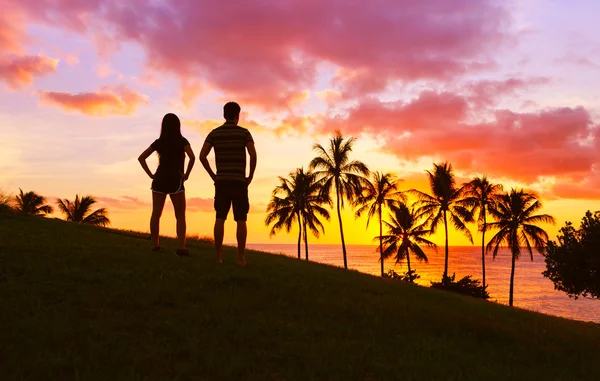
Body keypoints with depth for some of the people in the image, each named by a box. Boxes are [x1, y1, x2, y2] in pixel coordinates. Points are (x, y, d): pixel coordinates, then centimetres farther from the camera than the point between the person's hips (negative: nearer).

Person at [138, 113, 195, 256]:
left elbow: (141, 158, 9)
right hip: (175, 180, -4)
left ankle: (155, 245, 9)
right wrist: (186, 174, -8)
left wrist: (151, 174, 7)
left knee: (156, 213, 8)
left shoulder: (158, 142, 9)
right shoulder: (182, 141, -2)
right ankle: (181, 247, -8)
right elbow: (192, 157, -18)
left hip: (159, 179, 4)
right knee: (180, 215, 0)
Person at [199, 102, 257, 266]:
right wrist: (251, 176, -2)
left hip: (221, 181, 2)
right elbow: (253, 155, -15)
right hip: (239, 181, -2)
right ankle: (240, 257, -4)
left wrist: (212, 175, 9)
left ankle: (219, 256, 3)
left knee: (220, 218, 5)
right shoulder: (244, 132, -2)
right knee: (241, 220, 0)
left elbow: (202, 156, -2)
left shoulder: (214, 133, 6)